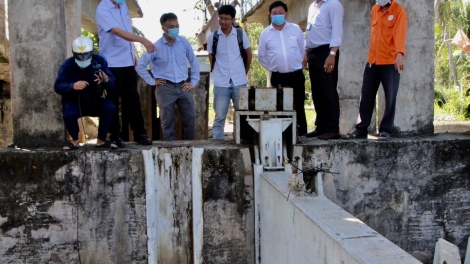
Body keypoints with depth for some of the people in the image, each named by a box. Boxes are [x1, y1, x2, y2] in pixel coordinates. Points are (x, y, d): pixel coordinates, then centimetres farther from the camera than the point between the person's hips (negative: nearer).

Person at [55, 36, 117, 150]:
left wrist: (106, 80, -40)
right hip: (74, 102, -2)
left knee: (110, 107, -26)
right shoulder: (67, 65, -13)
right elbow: (58, 86, -19)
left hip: (94, 101, 2)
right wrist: (73, 86, -40)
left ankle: (101, 140, -8)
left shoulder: (100, 61, -10)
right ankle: (75, 140, -2)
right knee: (68, 114, -34)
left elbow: (112, 84, -14)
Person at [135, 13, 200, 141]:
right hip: (165, 88, -3)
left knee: (190, 119, 4)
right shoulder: (156, 46, -5)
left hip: (183, 86, 3)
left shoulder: (184, 43, 3)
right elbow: (140, 65, -1)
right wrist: (152, 81, -3)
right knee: (168, 122, 5)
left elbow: (194, 62, 13)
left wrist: (194, 82, 7)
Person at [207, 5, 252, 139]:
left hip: (239, 83, 0)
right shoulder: (213, 36, 0)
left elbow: (248, 54, 11)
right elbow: (211, 58, 11)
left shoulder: (241, 34, -1)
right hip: (221, 84, 0)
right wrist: (218, 73, 9)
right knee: (219, 117, 4)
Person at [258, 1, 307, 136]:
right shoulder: (265, 33, 3)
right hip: (277, 77, 1)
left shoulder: (296, 29, 2)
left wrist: (298, 65, 8)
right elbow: (261, 56, 10)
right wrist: (273, 68, 7)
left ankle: (301, 135, 10)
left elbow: (303, 50, 10)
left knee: (298, 107, 3)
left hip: (296, 75, 0)